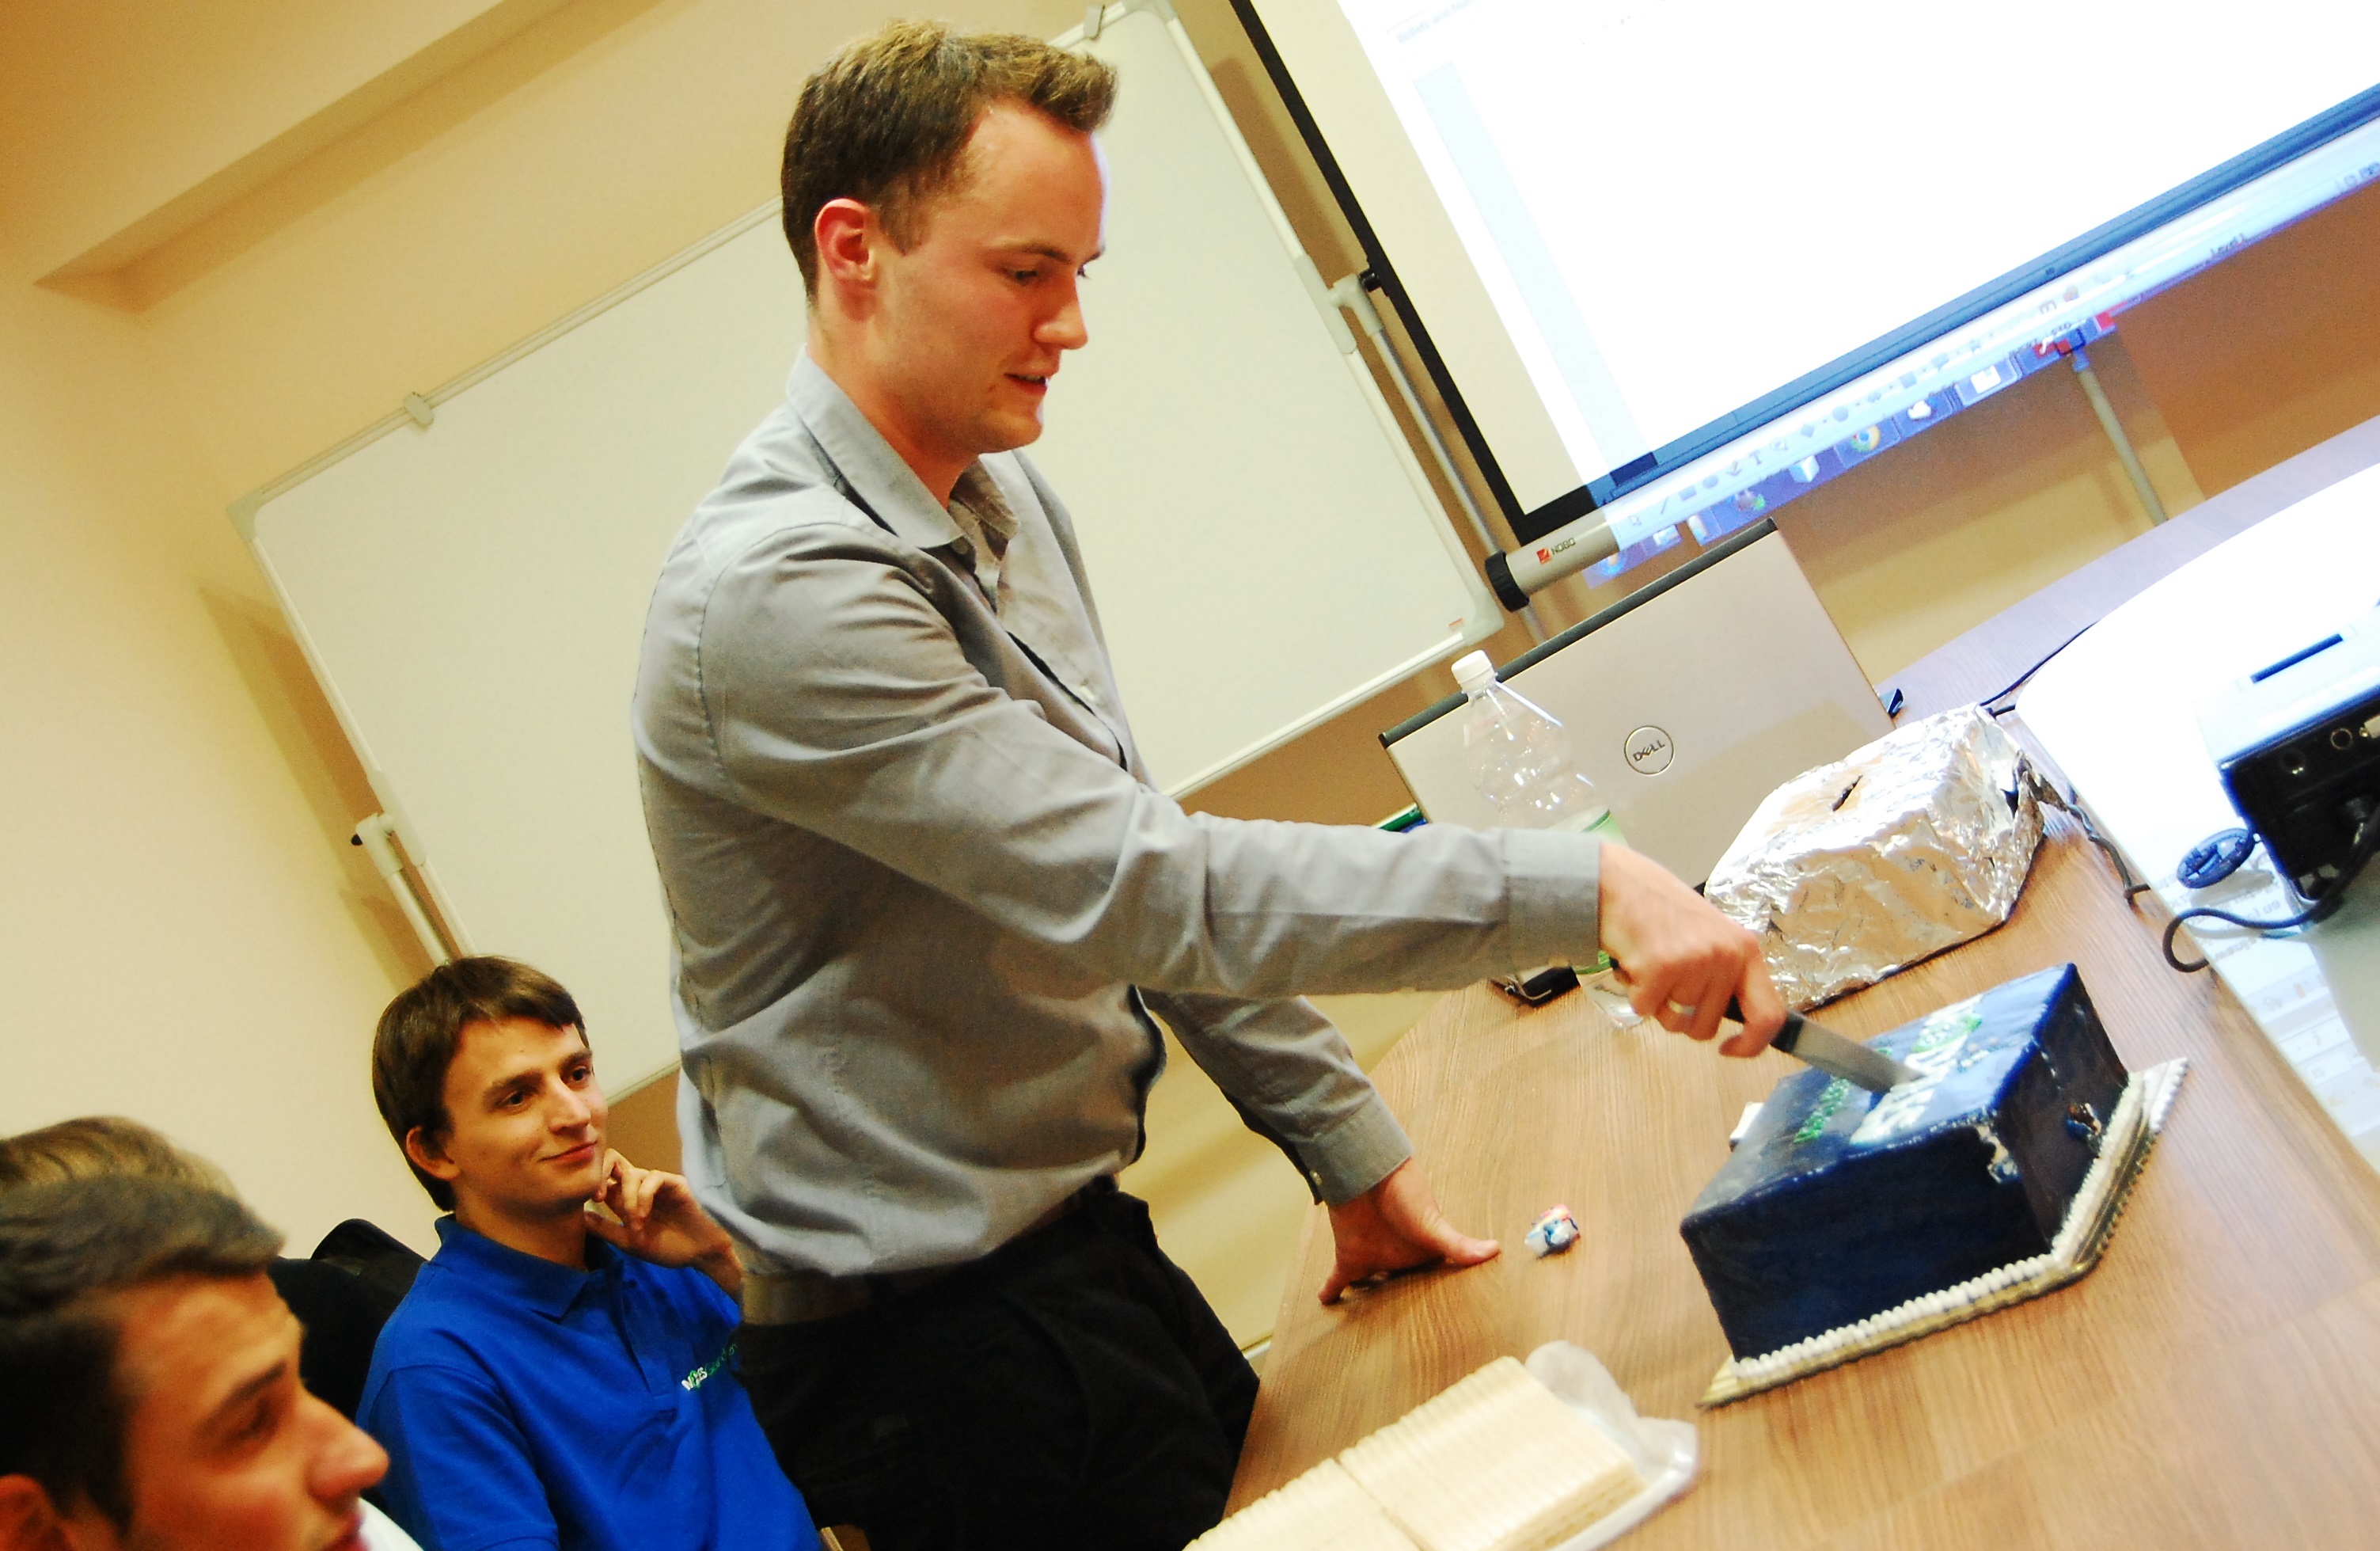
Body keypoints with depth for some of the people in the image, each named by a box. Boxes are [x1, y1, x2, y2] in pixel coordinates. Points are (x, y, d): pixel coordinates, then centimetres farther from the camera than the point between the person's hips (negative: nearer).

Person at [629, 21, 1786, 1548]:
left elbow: (1136, 865, 9)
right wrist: (1580, 889, -31)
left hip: (1082, 1241, 8)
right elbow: (1150, 889, -30)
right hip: (941, 1332, -8)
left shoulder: (1005, 499, 5)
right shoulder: (779, 592, -25)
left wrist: (1349, 1146, 7)